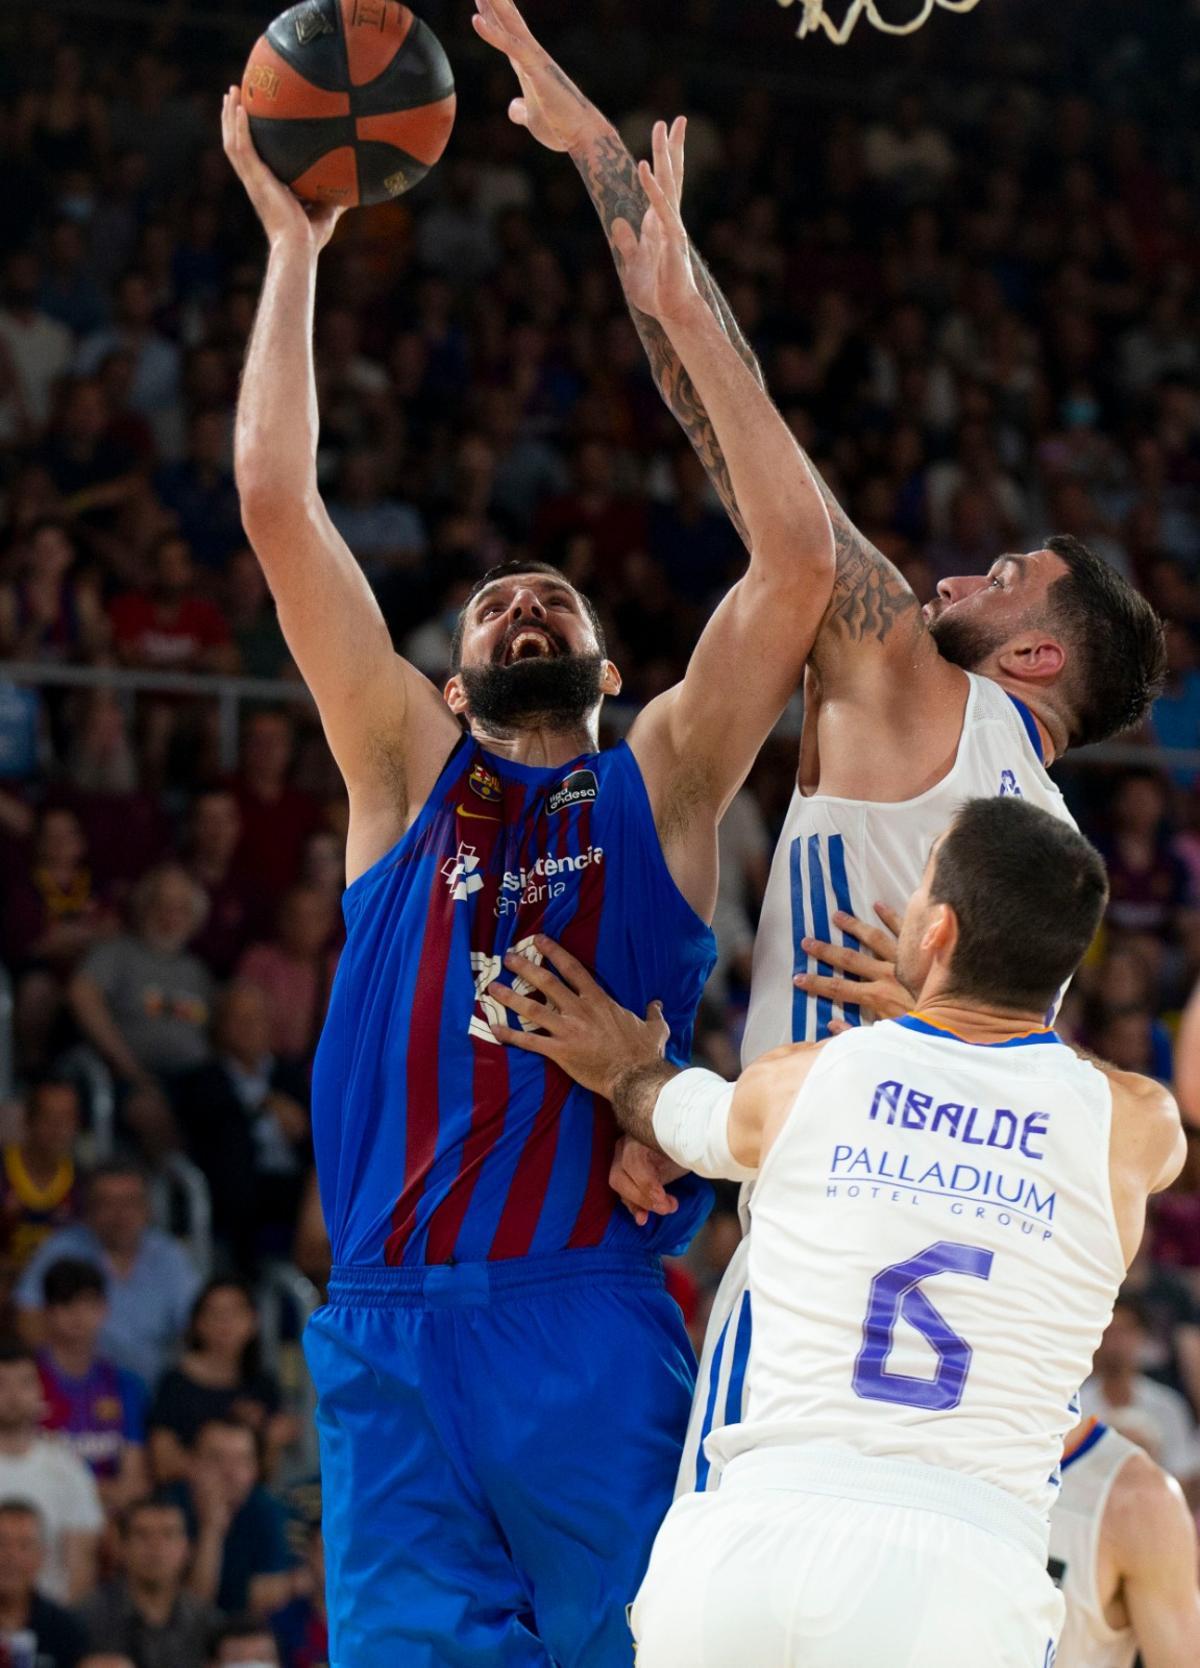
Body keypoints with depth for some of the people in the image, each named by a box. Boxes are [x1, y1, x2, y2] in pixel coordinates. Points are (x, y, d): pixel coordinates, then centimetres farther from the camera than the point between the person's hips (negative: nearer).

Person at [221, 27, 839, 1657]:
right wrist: (294, 249, 8)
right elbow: (278, 503, 9)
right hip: (397, 1336, 1)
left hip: (599, 1337, -1)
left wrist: (684, 308, -2)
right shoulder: (406, 773, 15)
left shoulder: (660, 786, 13)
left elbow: (799, 559, 1)